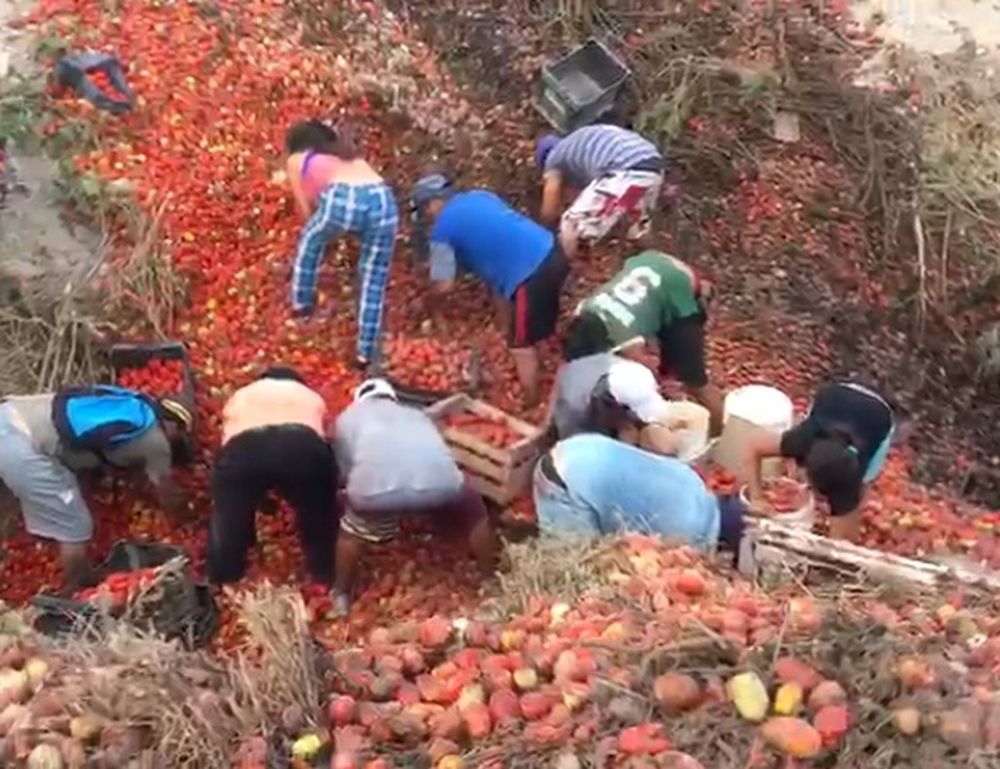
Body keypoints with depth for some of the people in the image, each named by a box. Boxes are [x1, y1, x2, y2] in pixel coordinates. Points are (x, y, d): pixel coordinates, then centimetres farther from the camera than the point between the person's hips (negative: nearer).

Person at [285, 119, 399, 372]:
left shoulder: (297, 160, 27)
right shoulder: (349, 153, 39)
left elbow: (307, 210, 29)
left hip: (342, 198, -3)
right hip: (383, 200, 3)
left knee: (311, 240, 30)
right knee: (374, 283, 14)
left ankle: (302, 303, 39)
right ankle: (365, 354, 16)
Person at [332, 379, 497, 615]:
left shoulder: (348, 416, 35)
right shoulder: (416, 414, 41)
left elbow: (343, 470, 36)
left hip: (377, 483, -1)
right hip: (439, 479, 2)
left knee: (353, 531, 31)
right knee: (475, 517, 32)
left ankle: (342, 597, 42)